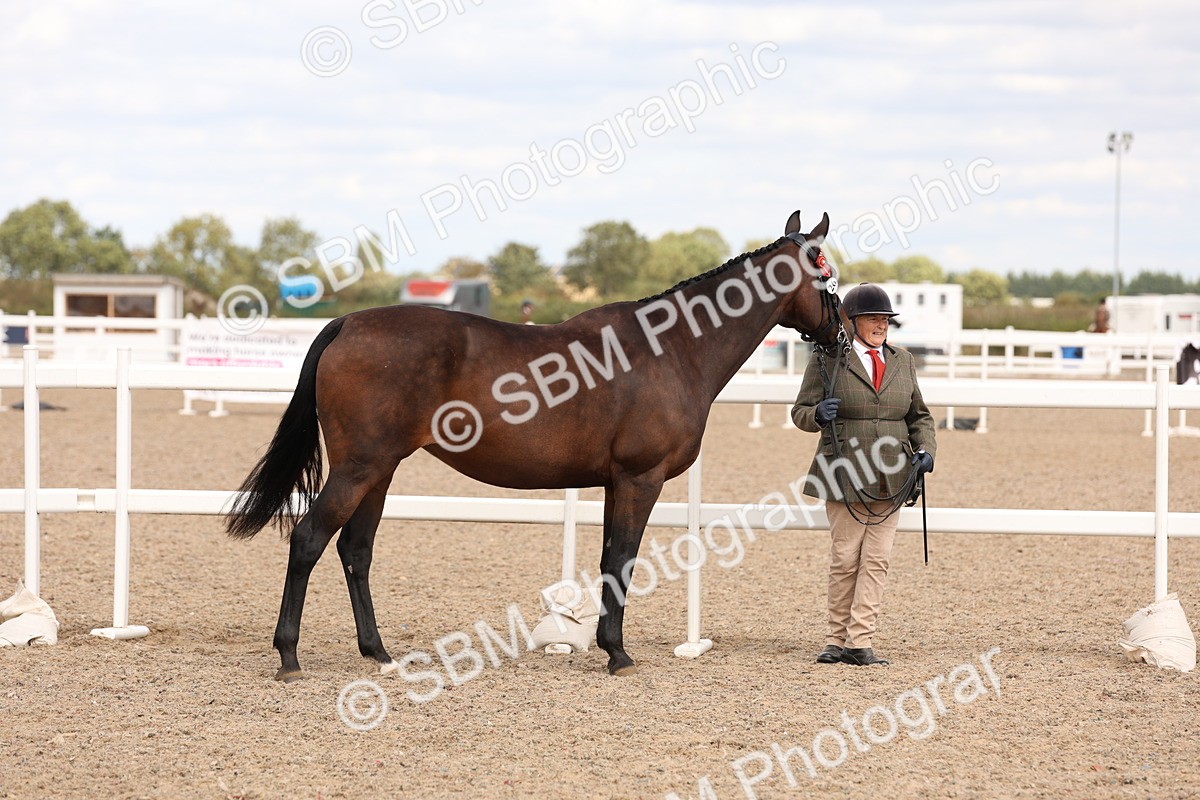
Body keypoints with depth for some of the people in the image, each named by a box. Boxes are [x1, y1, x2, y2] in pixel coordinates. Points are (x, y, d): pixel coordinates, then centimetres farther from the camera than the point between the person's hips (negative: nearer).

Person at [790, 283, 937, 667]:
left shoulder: (902, 361, 13)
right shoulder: (827, 360, -1)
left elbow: (919, 415, 20)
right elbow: (800, 411, 1)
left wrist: (925, 449, 2)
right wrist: (818, 414, -22)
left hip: (890, 478, 4)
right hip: (845, 475, -3)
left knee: (876, 561, -2)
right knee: (845, 560, 2)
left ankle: (860, 642, -2)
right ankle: (837, 640, 11)